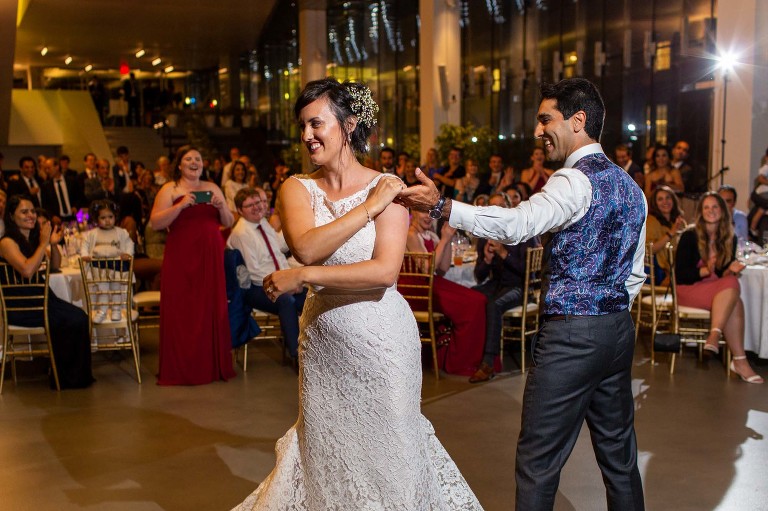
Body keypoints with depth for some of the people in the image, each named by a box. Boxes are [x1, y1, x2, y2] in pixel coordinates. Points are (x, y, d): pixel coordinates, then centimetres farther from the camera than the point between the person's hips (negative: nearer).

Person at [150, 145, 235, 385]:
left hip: (210, 257, 3)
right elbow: (155, 223, -8)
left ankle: (213, 365, 11)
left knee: (212, 309, 2)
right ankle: (180, 369, 4)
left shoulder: (212, 188, 15)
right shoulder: (170, 189, 3)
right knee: (181, 311, -3)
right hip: (181, 257, -3)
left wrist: (221, 206, -5)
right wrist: (181, 205, -18)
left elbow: (228, 223, 15)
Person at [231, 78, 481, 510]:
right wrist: (368, 208, -18)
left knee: (383, 448, 11)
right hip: (322, 339, 3)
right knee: (326, 447, 17)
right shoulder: (297, 189, 0)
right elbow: (305, 248, -19)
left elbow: (385, 271, -21)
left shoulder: (387, 188, -10)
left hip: (381, 341, -3)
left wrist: (302, 276, -21)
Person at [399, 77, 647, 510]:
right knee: (618, 451, 17)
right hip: (619, 329, 9)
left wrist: (442, 206, -39)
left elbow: (517, 223, -32)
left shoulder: (577, 180, -14)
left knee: (538, 461, -1)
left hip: (571, 335, -9)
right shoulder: (630, 186, 14)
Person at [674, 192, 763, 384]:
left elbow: (725, 273, 11)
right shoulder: (689, 237, -4)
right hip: (690, 289, -4)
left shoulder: (729, 238, 10)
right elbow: (680, 274, -8)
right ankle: (739, 360, -38)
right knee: (735, 302, -31)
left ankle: (714, 335, -40)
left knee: (732, 284, -33)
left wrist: (731, 270, -12)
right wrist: (705, 271, -23)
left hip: (720, 290, 5)